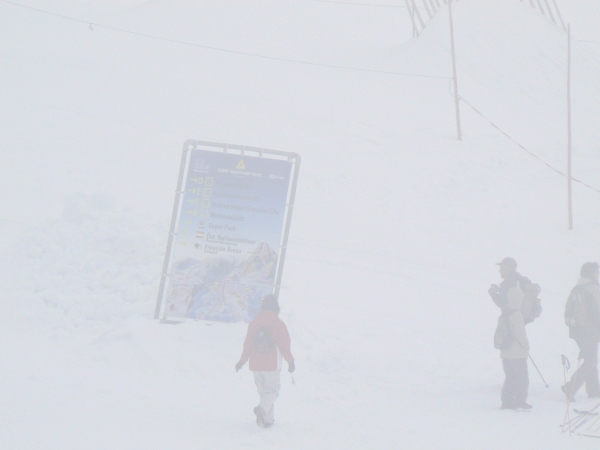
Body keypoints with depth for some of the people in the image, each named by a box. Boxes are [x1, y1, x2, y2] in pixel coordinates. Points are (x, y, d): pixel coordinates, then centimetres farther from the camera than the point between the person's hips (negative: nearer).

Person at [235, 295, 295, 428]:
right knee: (272, 390, 3)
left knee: (263, 390, 15)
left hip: (256, 364, 4)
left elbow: (248, 343, 7)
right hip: (272, 364, -4)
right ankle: (263, 408, -25)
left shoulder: (254, 323, 3)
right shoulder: (278, 323, -9)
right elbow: (284, 344, -7)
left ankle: (268, 419, 13)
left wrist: (242, 361, 18)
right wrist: (291, 361, 5)